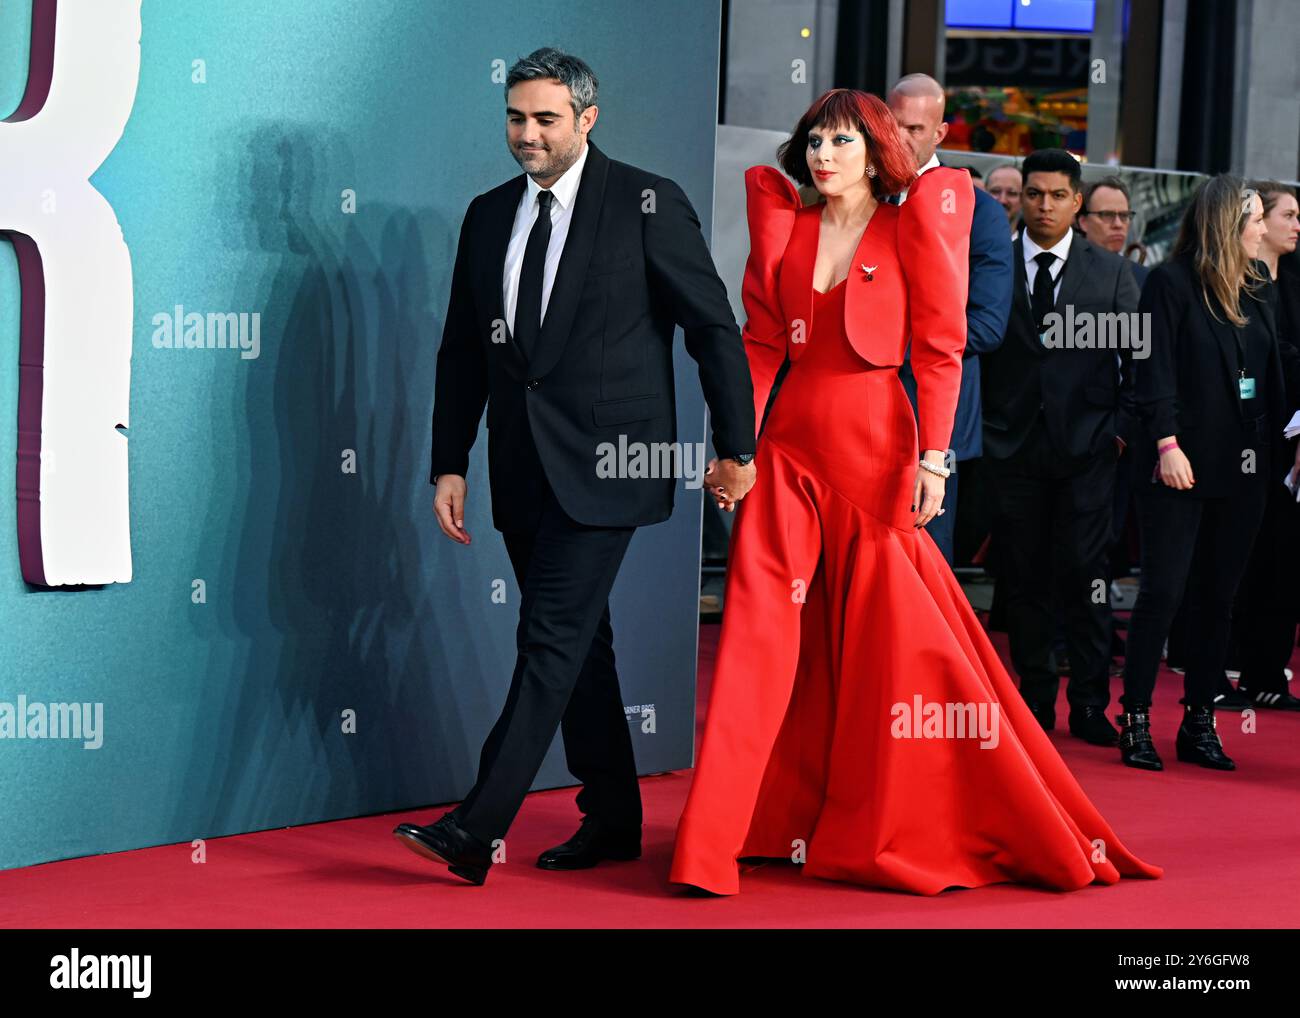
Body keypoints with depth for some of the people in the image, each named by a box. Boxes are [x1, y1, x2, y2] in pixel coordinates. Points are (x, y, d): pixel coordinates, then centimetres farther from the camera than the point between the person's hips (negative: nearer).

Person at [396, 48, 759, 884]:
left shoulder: (648, 204, -5)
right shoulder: (489, 215, 11)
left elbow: (714, 328, -3)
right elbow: (463, 351, 14)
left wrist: (736, 447, -4)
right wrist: (450, 464, 9)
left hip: (603, 462, -6)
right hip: (524, 467, 6)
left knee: (551, 638, -11)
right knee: (579, 642, 12)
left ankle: (478, 829, -15)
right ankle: (613, 819, 22)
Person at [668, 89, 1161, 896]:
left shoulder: (913, 227, 1)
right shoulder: (786, 228, 11)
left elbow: (940, 348, -3)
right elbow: (762, 343, 10)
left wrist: (932, 458, -11)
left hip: (876, 450, -3)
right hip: (790, 449, 3)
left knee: (896, 641, 0)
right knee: (761, 636, -2)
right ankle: (718, 837, 1)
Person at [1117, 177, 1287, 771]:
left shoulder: (1256, 288, 13)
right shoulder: (1171, 282, -4)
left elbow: (1271, 374, 12)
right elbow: (1155, 371, -10)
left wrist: (1277, 442, 4)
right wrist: (1167, 443, -17)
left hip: (1242, 467, 6)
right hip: (1183, 464, -6)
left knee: (1217, 596, 8)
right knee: (1163, 589, -6)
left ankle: (1199, 722, 13)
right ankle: (1135, 719, 1)